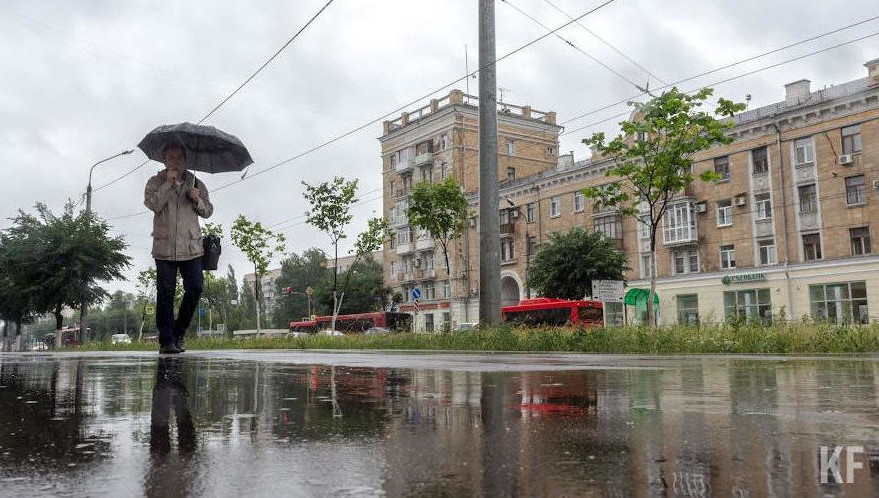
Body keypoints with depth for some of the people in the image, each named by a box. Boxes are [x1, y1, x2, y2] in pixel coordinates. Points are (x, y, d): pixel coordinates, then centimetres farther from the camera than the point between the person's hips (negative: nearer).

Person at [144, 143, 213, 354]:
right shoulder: (155, 182, 8)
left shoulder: (196, 183, 13)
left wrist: (198, 200, -9)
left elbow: (208, 211, 11)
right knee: (166, 293, -2)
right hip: (164, 247, -2)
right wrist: (168, 183, -12)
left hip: (191, 246, 2)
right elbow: (152, 204, -10)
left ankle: (179, 332, 14)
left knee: (195, 288, -5)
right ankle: (166, 340, 2)